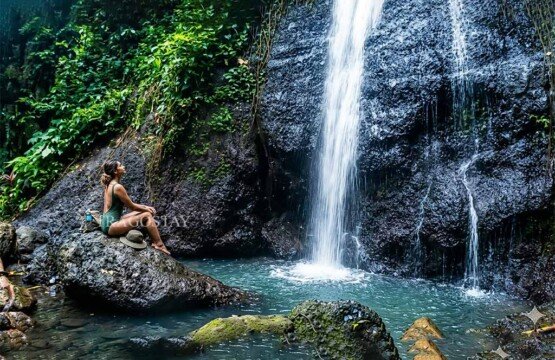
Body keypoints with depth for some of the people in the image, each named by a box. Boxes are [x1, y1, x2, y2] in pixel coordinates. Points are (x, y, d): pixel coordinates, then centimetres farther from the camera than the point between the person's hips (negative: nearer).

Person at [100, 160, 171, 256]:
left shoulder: (110, 185, 13)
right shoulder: (117, 187, -16)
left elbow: (128, 204, 19)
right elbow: (131, 206, -9)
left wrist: (145, 207, 13)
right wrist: (146, 209, 7)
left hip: (108, 223, 10)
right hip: (111, 225, -10)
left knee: (145, 211, 12)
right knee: (147, 215, -12)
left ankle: (155, 242, 4)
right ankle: (159, 245, -7)